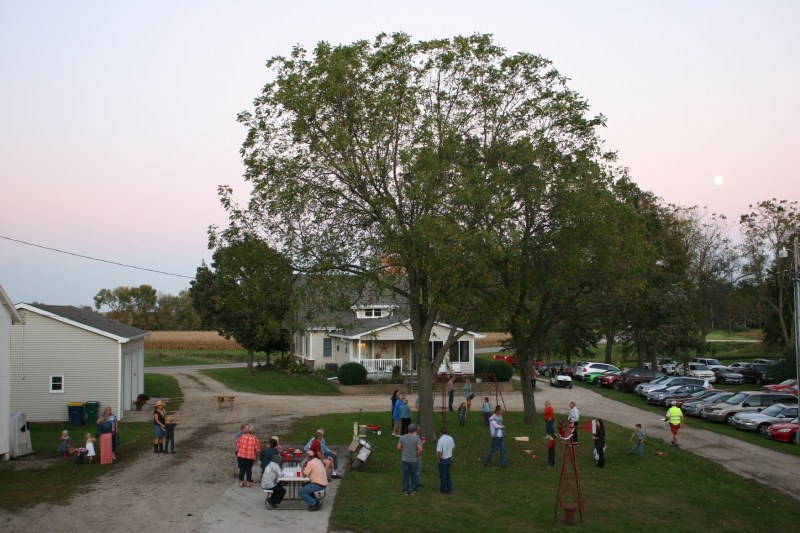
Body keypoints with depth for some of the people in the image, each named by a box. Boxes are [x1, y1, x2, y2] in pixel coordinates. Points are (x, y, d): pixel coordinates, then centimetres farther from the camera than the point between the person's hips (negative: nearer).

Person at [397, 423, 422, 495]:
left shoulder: (402, 437, -2)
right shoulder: (416, 438, -12)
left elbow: (398, 447, -1)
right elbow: (420, 449, -19)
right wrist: (418, 455, -2)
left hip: (404, 459, 3)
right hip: (413, 460, -3)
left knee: (405, 475, 12)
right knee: (414, 475, 10)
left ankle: (405, 490, 18)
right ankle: (414, 490, 16)